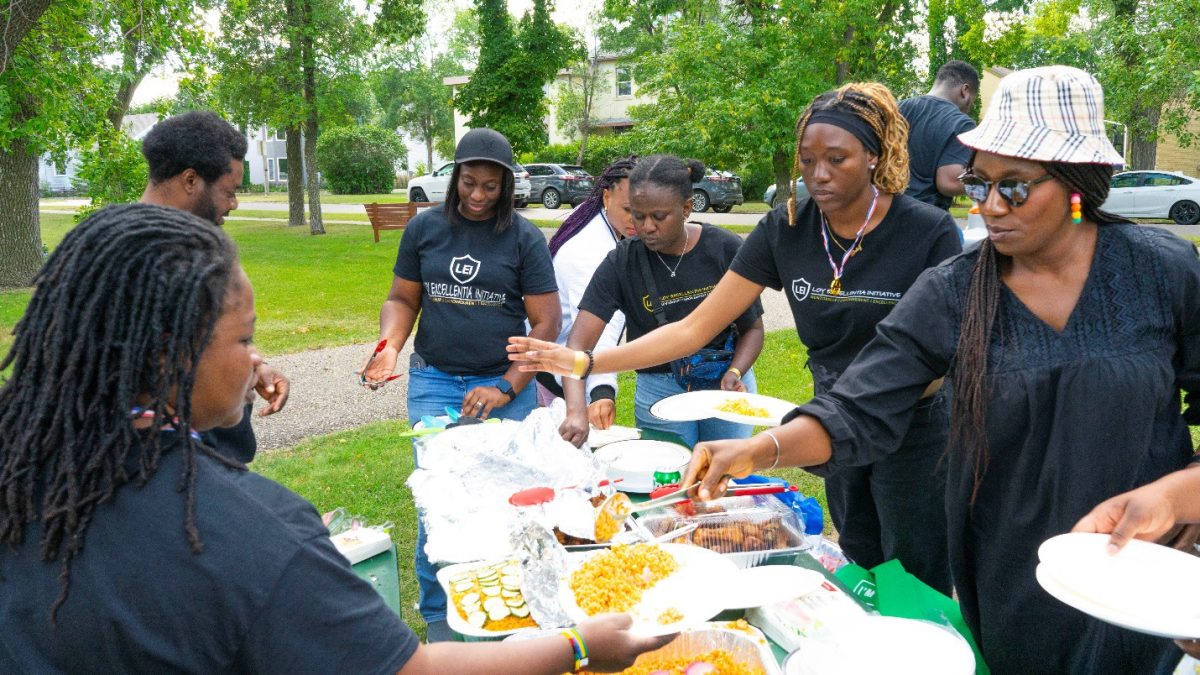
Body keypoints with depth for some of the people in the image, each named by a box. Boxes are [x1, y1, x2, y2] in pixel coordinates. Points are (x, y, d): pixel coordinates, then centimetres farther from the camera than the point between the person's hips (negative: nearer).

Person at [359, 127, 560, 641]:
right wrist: (389, 345, -10)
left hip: (505, 385, -1)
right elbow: (403, 299, 11)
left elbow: (545, 322, -3)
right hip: (434, 381, 1)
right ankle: (438, 614, 15)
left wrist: (506, 388, -11)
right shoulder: (425, 228, 5)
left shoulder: (524, 238, -1)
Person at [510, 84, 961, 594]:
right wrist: (585, 362, -17)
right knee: (860, 571, 17)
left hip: (912, 431, -3)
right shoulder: (785, 230, -9)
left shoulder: (929, 232, -18)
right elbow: (696, 327, -9)